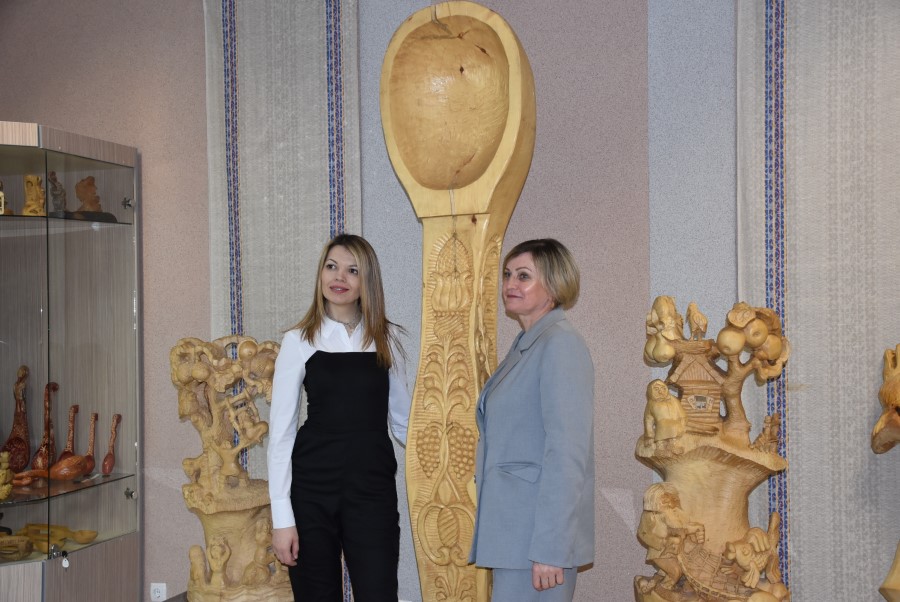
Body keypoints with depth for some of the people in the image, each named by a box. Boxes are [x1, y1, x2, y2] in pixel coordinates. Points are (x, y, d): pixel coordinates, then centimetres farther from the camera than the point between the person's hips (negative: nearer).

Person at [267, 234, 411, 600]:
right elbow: (281, 432, -2)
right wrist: (282, 518, -7)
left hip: (373, 489, 1)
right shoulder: (299, 341, 0)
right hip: (313, 490, -1)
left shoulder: (386, 338, 6)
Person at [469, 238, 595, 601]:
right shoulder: (525, 346, 14)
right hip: (513, 531, 9)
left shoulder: (560, 345, -13)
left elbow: (567, 454, -19)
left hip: (538, 534, -9)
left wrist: (549, 549, -21)